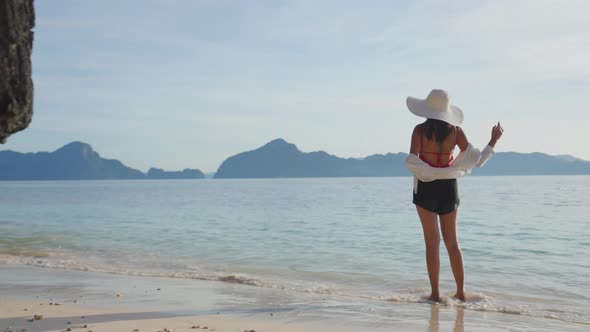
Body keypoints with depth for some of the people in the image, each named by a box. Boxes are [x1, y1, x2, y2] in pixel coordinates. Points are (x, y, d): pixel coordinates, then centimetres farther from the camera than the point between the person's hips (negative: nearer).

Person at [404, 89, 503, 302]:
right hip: (449, 188, 3)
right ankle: (461, 291, 16)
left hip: (426, 188, -3)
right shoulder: (455, 131, -3)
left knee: (432, 242, 4)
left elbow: (412, 163, -19)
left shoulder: (420, 130, -11)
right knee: (452, 242, 12)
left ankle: (435, 293, 5)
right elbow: (476, 160, -3)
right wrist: (494, 140, 9)